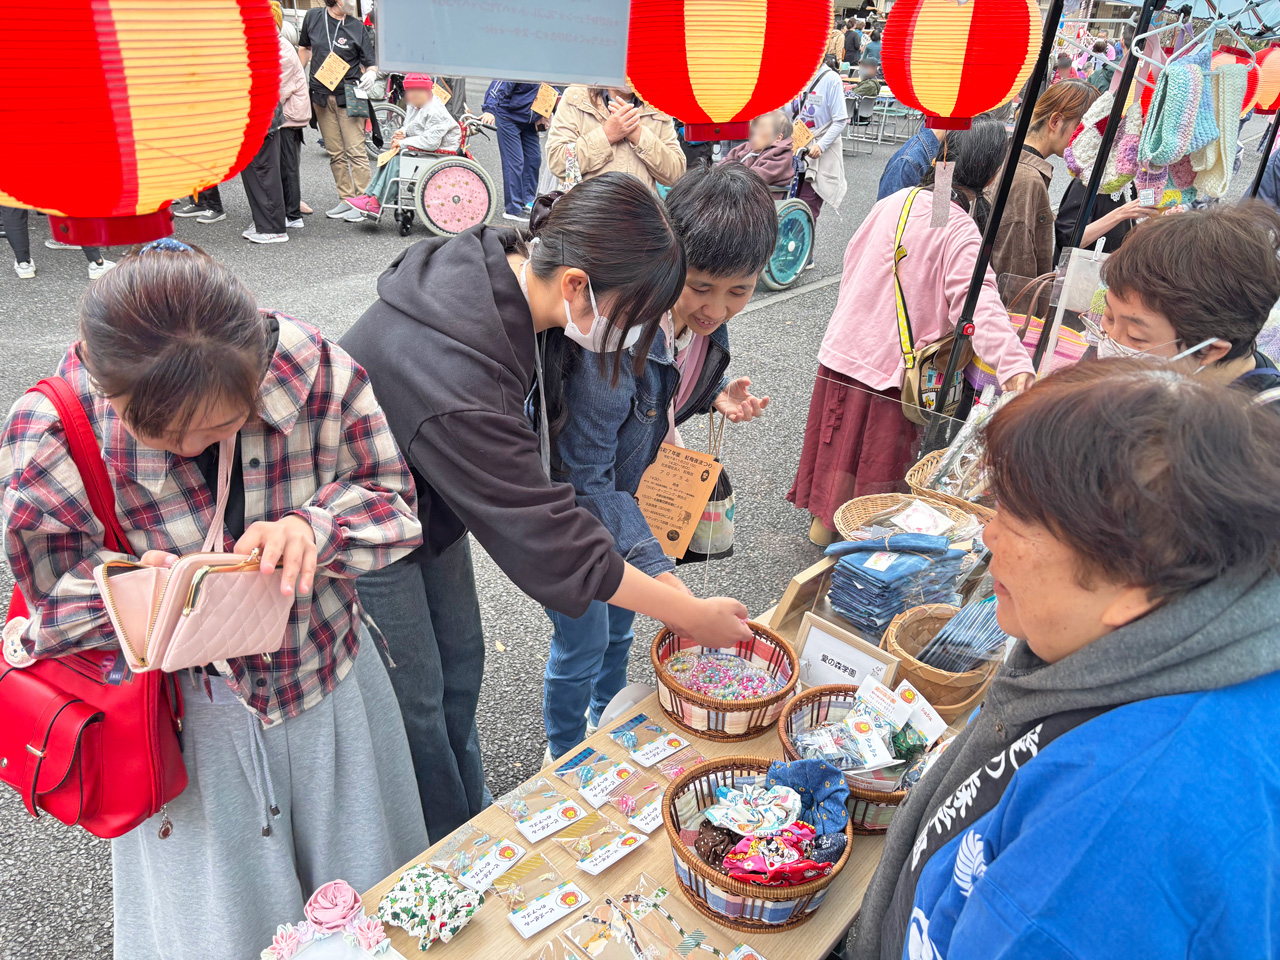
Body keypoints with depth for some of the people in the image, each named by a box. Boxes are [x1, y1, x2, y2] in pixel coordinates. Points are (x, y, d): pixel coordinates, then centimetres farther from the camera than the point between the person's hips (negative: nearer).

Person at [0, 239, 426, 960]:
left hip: (331, 681, 2)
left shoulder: (316, 369, -21)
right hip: (188, 718, -1)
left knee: (366, 896, 25)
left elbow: (395, 500, -11)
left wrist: (314, 527, -32)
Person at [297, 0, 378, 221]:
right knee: (335, 152, 7)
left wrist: (371, 73, -23)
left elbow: (369, 62, -1)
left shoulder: (356, 27, -3)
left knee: (355, 150, -9)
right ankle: (346, 199, 15)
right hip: (320, 95, 4)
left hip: (349, 95, -4)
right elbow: (305, 48, 19)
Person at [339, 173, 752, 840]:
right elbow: (549, 541, -35)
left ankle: (470, 819, 43)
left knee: (460, 663, 20)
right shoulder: (458, 384, -43)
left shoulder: (502, 265, -17)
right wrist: (692, 616, -26)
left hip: (427, 501, 8)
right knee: (417, 700, 9)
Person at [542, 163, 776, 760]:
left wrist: (717, 397, -13)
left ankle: (608, 723, 54)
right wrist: (658, 570, -38)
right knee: (583, 644, 10)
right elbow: (583, 479, -33)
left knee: (620, 625, 25)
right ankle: (567, 756, 40)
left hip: (631, 494, 7)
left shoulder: (702, 316, -14)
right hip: (572, 510, -7)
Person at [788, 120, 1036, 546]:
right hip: (891, 365, -6)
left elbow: (853, 259, 14)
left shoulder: (894, 201, 2)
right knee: (879, 453, 11)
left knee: (840, 441, 19)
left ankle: (824, 521, 36)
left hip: (842, 347, 6)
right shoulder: (961, 231, -16)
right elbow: (978, 301, -29)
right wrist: (1013, 362, -39)